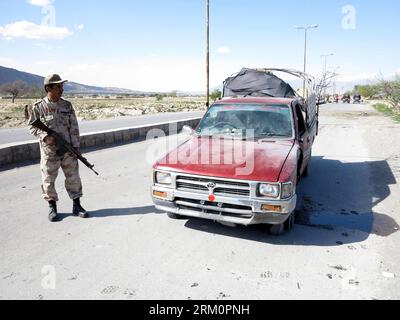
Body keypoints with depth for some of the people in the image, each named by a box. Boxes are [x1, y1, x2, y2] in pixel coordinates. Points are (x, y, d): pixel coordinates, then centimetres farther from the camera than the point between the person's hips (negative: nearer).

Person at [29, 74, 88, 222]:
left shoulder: (67, 105, 3)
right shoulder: (38, 107, -3)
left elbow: (74, 127, 3)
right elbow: (32, 126, 3)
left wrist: (75, 146, -3)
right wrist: (44, 136, -14)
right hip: (49, 150, -1)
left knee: (73, 177, 5)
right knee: (48, 179, 6)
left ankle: (77, 206, 17)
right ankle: (52, 208, 22)